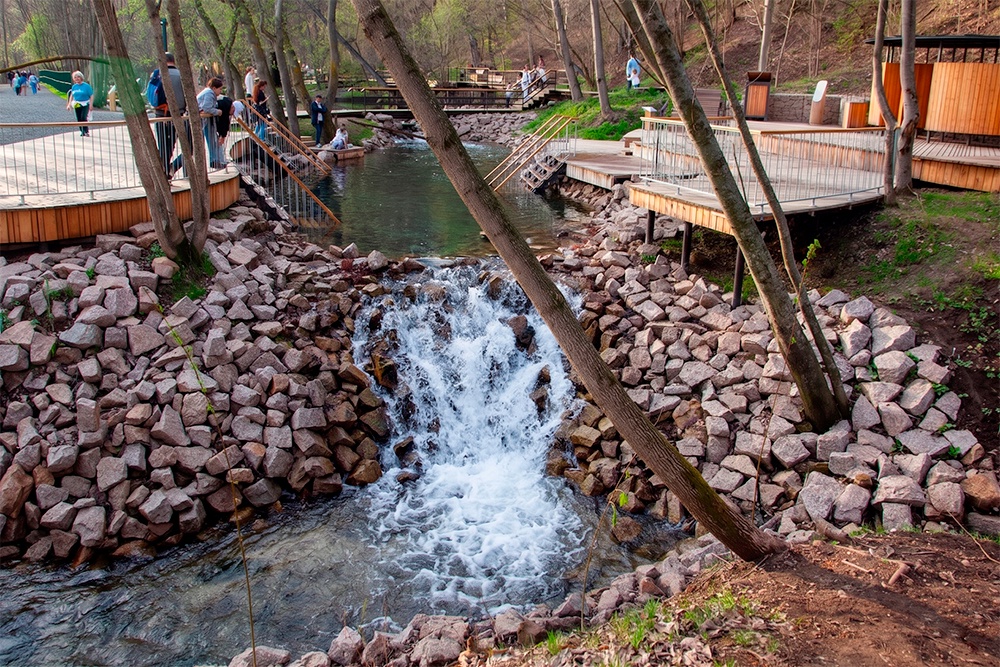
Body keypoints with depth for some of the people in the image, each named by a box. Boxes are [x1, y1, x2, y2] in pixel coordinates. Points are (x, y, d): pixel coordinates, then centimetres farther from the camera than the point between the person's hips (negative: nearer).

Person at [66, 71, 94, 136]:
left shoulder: (86, 86, -7)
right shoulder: (74, 86, 8)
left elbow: (91, 96, -6)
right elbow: (72, 96, 19)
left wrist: (90, 106, -12)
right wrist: (69, 104, 12)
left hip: (85, 104, -5)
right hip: (77, 105, 5)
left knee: (83, 118, -19)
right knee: (79, 119, 6)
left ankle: (86, 131, -9)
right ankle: (82, 131, 18)